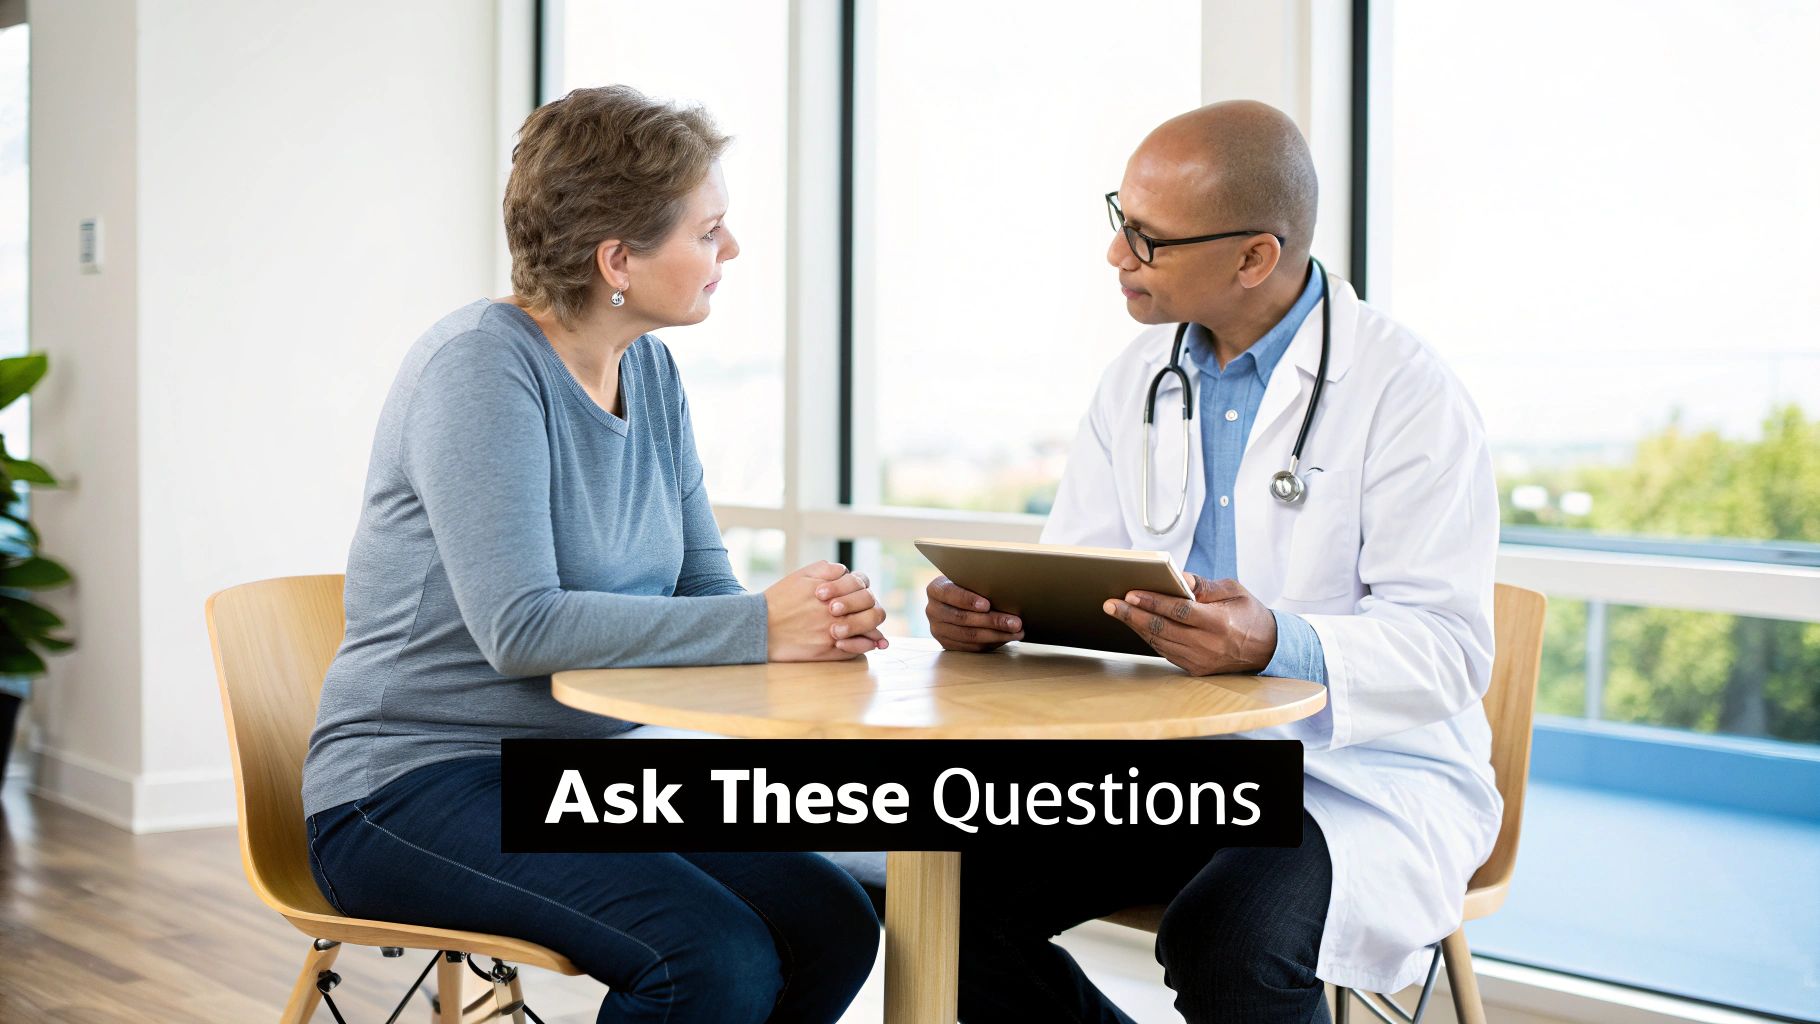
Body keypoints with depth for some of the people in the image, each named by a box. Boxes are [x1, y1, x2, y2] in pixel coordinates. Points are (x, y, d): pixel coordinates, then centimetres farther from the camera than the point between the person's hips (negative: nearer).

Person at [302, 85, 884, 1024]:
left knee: (833, 926, -10)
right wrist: (759, 626, -28)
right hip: (411, 790, -8)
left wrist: (816, 617, -16)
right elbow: (520, 629, -26)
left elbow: (702, 588, 7)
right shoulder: (478, 366, -16)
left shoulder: (649, 372, 9)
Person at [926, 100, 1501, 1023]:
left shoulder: (1408, 392, -12)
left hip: (1359, 771, -6)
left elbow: (1451, 646, -17)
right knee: (959, 889, -16)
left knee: (1226, 941, -35)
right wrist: (983, 609, -14)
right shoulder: (1140, 376, 9)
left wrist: (1279, 644, -36)